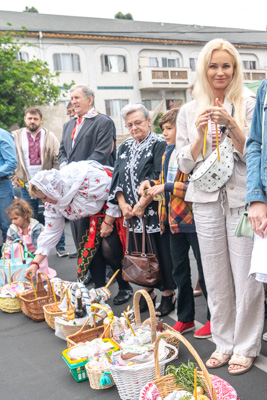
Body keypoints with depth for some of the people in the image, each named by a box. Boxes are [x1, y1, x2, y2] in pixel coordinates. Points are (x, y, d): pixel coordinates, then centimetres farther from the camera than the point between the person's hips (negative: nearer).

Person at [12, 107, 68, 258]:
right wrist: (14, 176, 0)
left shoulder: (49, 136, 4)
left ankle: (60, 246, 14)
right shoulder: (16, 136, 6)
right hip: (26, 185, 1)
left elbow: (57, 158, 2)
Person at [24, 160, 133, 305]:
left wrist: (108, 222, -22)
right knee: (87, 246, -7)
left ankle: (125, 288, 5)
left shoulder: (87, 178, -36)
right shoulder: (52, 202, -10)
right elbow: (51, 232, -5)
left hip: (113, 211, -7)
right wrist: (35, 262, -8)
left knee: (109, 248, -16)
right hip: (93, 216, 7)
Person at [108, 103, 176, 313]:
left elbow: (159, 179, -15)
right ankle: (148, 291, 24)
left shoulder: (160, 144, -6)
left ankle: (168, 293, 14)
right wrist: (123, 204, -5)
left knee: (161, 252, 0)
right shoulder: (125, 148, 14)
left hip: (154, 211, -6)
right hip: (133, 214, 6)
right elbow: (117, 177, 9)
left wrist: (141, 205, -16)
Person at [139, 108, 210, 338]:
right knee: (180, 271, 15)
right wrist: (152, 183, 4)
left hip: (194, 220, -8)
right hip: (175, 221, 8)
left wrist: (167, 187, -23)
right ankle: (185, 318, 28)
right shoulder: (168, 153, 12)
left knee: (205, 270, 4)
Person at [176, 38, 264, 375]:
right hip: (206, 199, 2)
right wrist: (200, 133, -9)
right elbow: (185, 164, 7)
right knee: (215, 277, 8)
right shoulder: (189, 112, 9)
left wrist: (232, 125, -15)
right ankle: (223, 343, 24)